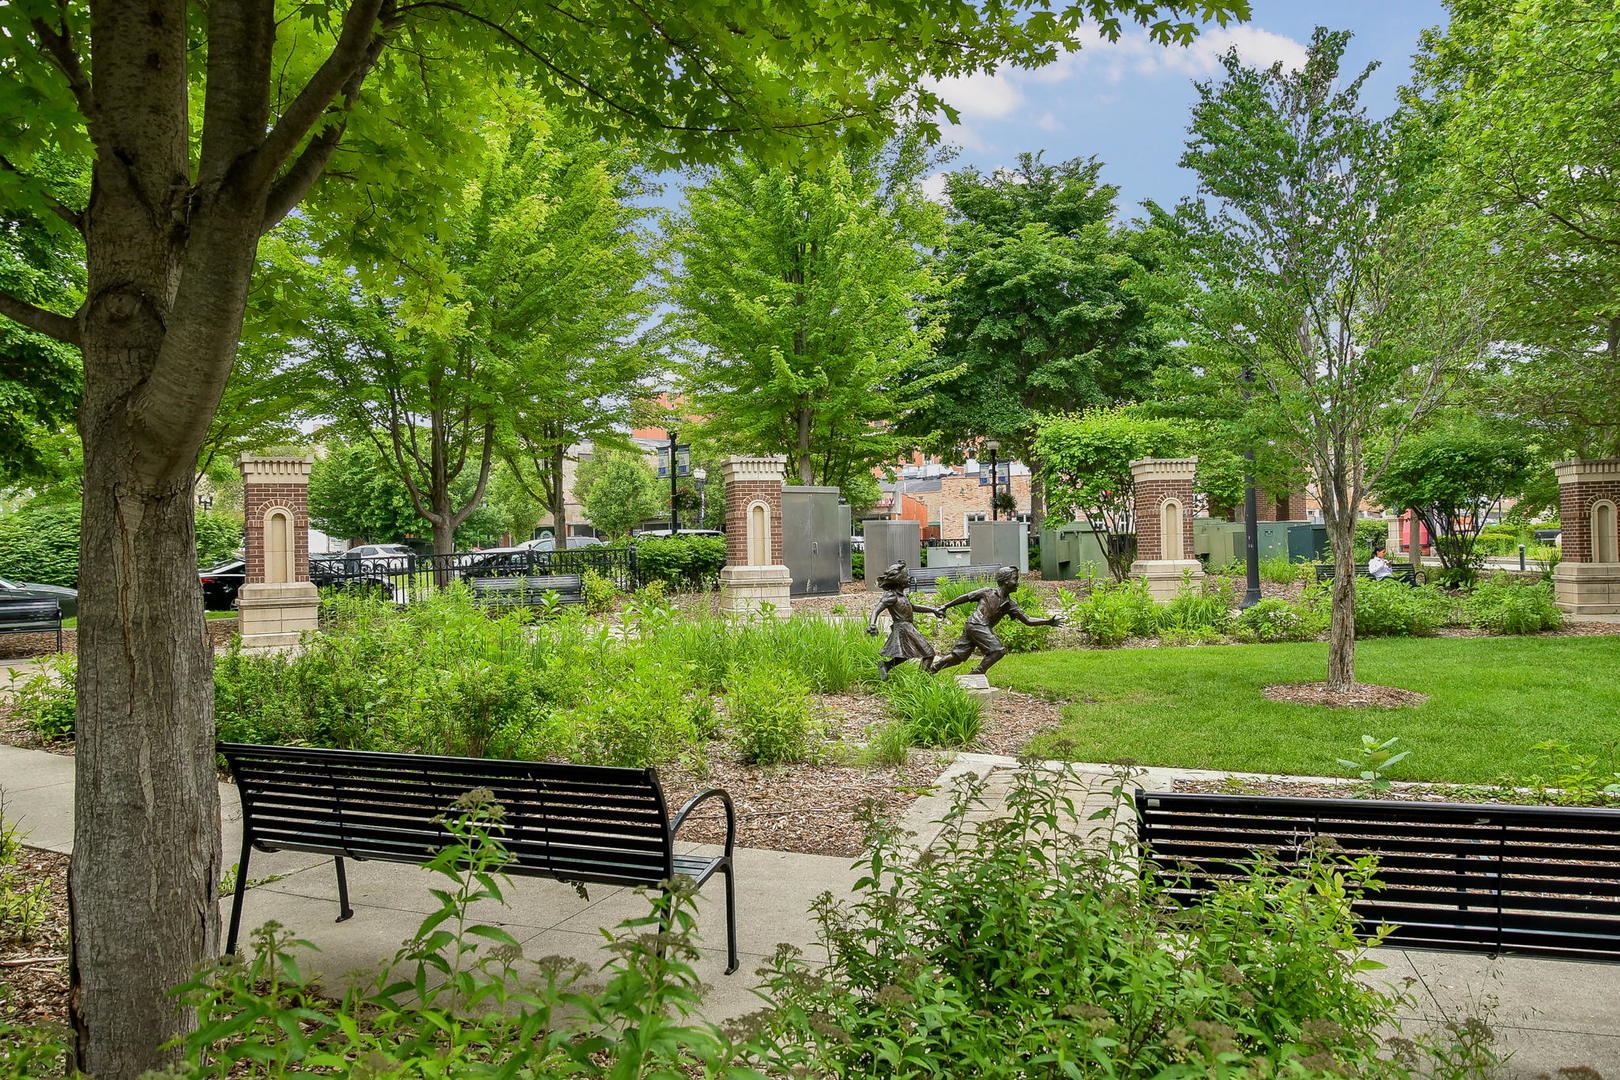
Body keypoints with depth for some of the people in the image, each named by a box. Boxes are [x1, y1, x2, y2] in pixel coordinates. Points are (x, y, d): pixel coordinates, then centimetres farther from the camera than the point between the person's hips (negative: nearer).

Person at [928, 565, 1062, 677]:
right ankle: (976, 675, -8)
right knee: (998, 650, -13)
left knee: (959, 655, 6)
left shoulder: (1010, 604, 11)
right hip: (977, 625, -7)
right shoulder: (989, 592, -4)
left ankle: (930, 669, 11)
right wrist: (946, 607, 4)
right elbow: (966, 597, 3)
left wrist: (1048, 622, -2)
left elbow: (1027, 621, 8)